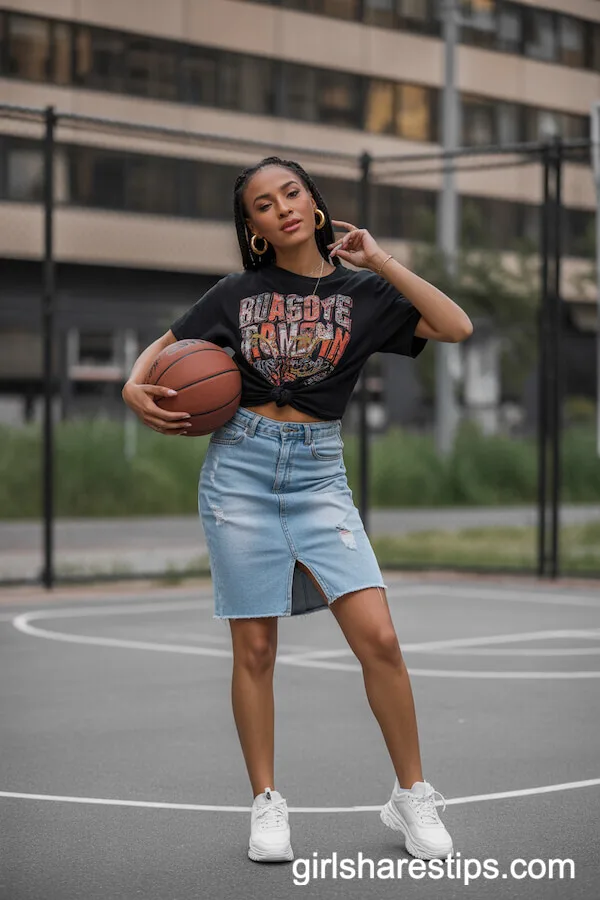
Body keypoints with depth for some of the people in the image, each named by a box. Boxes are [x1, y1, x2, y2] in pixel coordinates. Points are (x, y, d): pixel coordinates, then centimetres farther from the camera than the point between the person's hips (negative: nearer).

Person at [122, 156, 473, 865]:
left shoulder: (360, 290, 5)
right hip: (240, 467, 0)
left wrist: (379, 260, -5)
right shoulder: (237, 294, 7)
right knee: (254, 649, 2)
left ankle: (411, 798, 4)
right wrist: (136, 387, -5)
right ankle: (266, 806, 15)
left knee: (378, 638, -11)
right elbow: (163, 346, 17)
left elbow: (456, 327, -5)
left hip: (318, 474, 0)